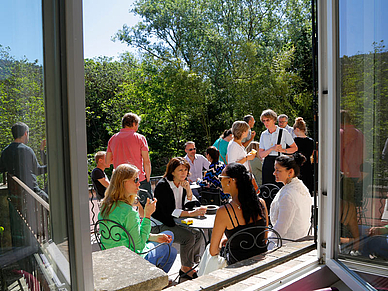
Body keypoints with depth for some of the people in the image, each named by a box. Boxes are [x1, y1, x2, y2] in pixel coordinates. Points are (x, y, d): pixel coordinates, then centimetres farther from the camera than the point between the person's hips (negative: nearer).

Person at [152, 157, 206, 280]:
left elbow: (190, 205, 6)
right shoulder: (163, 185, -18)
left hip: (174, 223, 8)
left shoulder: (183, 183, 6)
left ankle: (189, 264, 4)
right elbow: (168, 211, -26)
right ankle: (185, 269, -5)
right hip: (160, 225, -8)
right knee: (189, 237, -24)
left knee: (198, 234, -10)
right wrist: (191, 213, -32)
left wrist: (188, 190, -12)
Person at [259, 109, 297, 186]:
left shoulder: (283, 132, -1)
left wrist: (283, 150, -12)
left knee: (280, 187, -7)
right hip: (267, 164, 3)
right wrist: (272, 149, -12)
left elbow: (295, 148, 5)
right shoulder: (263, 135, 8)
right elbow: (261, 154, 3)